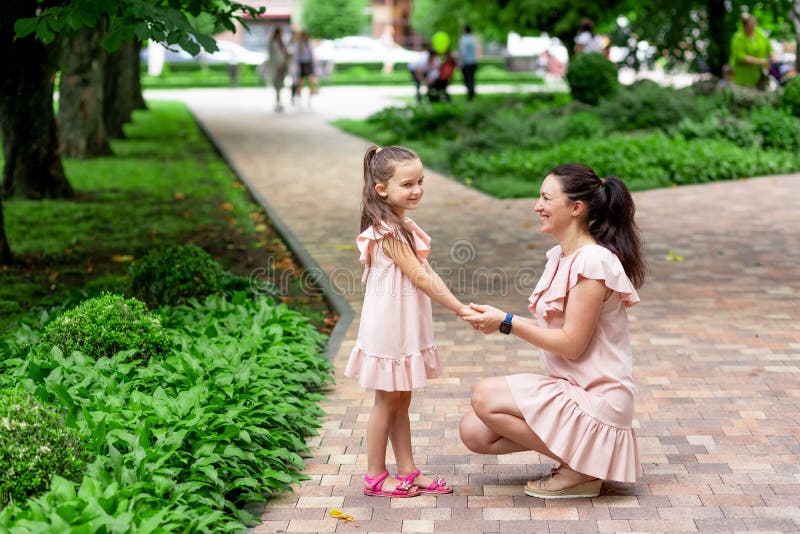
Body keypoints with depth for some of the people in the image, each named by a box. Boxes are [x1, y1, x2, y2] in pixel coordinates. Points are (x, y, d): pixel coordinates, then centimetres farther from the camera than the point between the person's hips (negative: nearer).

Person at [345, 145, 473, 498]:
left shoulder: (404, 226, 9)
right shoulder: (387, 232, -21)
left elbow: (424, 275, 8)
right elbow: (420, 278, -21)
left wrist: (460, 307, 1)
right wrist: (461, 309, -18)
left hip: (407, 327, 9)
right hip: (389, 327, -9)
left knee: (401, 400, 14)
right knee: (387, 402, 2)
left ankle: (407, 472, 23)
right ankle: (375, 478, 14)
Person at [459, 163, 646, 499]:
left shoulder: (592, 261, -19)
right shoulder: (562, 256, 9)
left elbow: (571, 343, -20)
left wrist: (507, 323, -18)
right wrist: (496, 321, 1)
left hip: (596, 399, -9)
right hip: (569, 388, 9)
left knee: (485, 396, -19)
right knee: (474, 433, 0)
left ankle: (580, 471, -6)